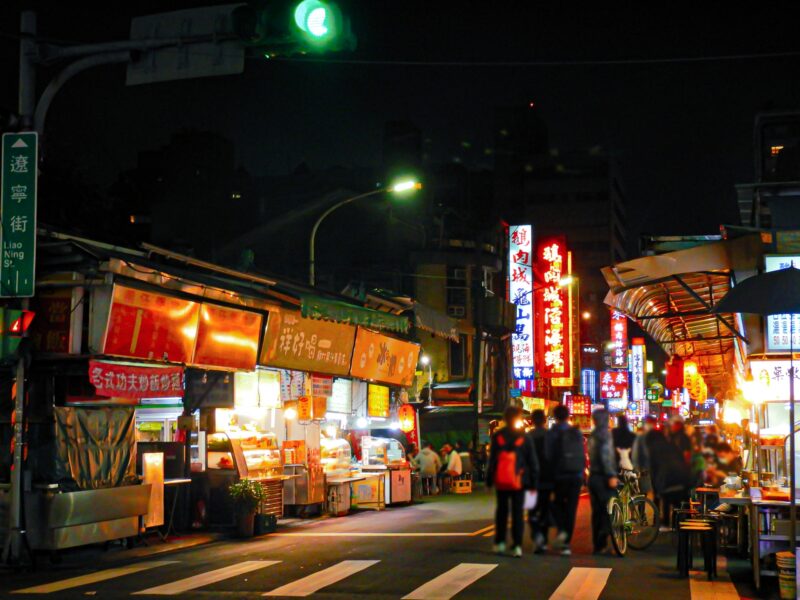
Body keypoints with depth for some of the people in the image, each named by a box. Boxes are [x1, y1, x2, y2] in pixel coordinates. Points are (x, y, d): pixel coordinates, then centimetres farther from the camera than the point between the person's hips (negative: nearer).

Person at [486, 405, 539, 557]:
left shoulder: (497, 436, -2)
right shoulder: (525, 438, -2)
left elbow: (492, 459, 0)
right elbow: (533, 462, 0)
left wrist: (489, 480, 5)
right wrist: (533, 482, 6)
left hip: (501, 481, 1)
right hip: (519, 481, -1)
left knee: (501, 511, 15)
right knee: (517, 512, 2)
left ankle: (499, 543, 17)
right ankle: (517, 546, -6)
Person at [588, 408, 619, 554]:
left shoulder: (592, 436, 14)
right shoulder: (604, 434, -12)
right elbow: (606, 456, -20)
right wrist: (611, 475, -22)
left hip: (593, 476, 8)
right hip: (603, 477, -8)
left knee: (597, 511, 11)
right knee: (609, 509, -5)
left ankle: (597, 544, 13)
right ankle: (602, 541, -13)